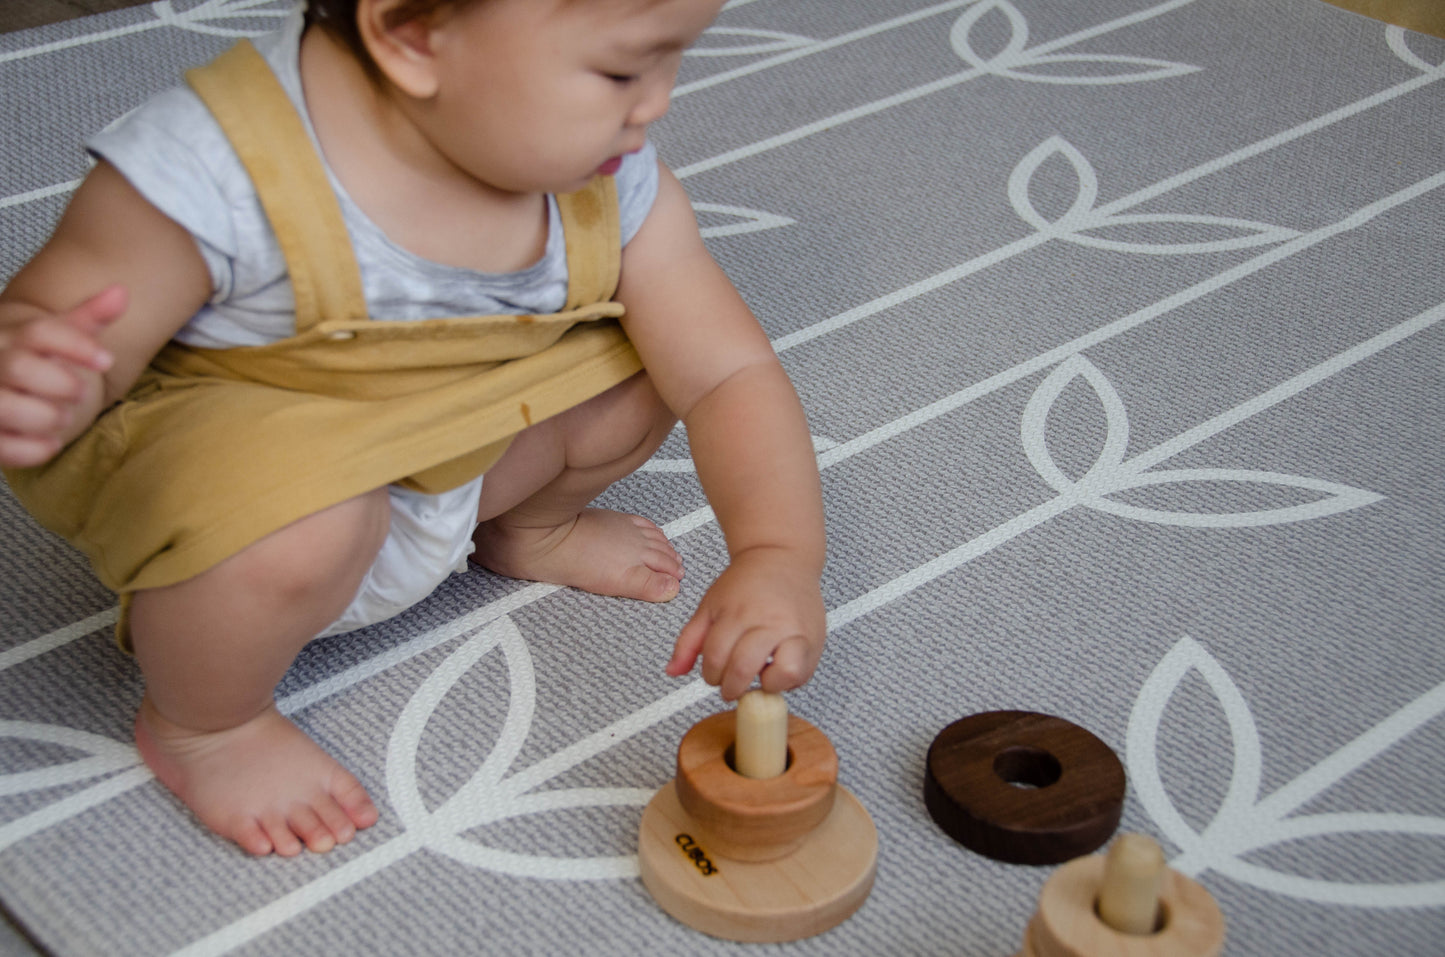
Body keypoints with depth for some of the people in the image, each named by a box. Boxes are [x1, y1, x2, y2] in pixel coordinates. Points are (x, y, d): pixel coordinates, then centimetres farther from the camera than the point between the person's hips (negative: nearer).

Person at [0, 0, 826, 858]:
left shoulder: (615, 183, -18)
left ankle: (532, 529, 26)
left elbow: (731, 370, -15)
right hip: (213, 437, -5)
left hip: (454, 456, 6)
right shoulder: (213, 174, -34)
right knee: (299, 525, -38)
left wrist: (779, 556, -31)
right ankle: (204, 722, -3)